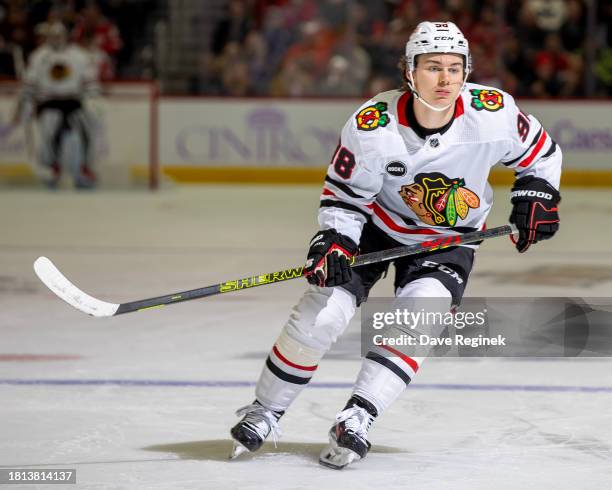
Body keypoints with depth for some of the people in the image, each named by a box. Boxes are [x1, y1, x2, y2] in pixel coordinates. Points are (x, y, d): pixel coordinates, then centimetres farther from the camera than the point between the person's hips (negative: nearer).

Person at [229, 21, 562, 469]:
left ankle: (357, 419, -20)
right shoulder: (372, 126, -28)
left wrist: (536, 196, -14)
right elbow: (343, 193, -12)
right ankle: (264, 411, 9)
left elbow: (541, 152, -3)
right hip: (378, 223, -1)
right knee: (321, 313, -10)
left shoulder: (493, 113, -25)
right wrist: (332, 242, -27)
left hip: (449, 237, 1)